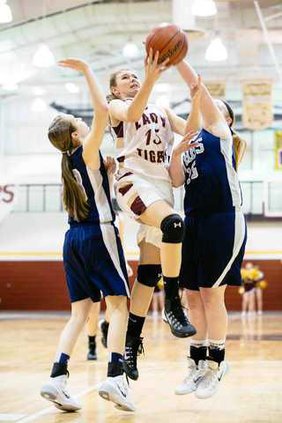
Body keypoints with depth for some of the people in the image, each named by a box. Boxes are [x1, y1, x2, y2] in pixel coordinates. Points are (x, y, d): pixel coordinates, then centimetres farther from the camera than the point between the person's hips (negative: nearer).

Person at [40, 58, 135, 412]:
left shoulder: (70, 162, 16)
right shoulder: (87, 152, -5)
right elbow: (102, 111, -17)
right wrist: (86, 71, -11)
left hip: (74, 238, 7)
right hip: (99, 234, -7)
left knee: (80, 313, 6)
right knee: (118, 305, -5)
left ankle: (57, 378, -6)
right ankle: (115, 377, -17)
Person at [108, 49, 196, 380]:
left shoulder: (161, 111, 25)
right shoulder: (116, 106, 9)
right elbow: (132, 113, -16)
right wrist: (151, 78, -29)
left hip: (162, 185, 6)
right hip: (134, 181, -6)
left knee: (149, 271, 1)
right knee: (173, 223, -36)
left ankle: (131, 343, 7)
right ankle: (172, 304, -28)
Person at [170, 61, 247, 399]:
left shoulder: (219, 130, 6)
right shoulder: (190, 140, 21)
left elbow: (197, 86, -3)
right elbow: (177, 181, 9)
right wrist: (175, 153, -6)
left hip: (223, 220, -6)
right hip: (194, 221, 6)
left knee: (212, 294, -7)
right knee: (194, 295, 6)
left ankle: (215, 366, 1)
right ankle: (197, 365, 14)